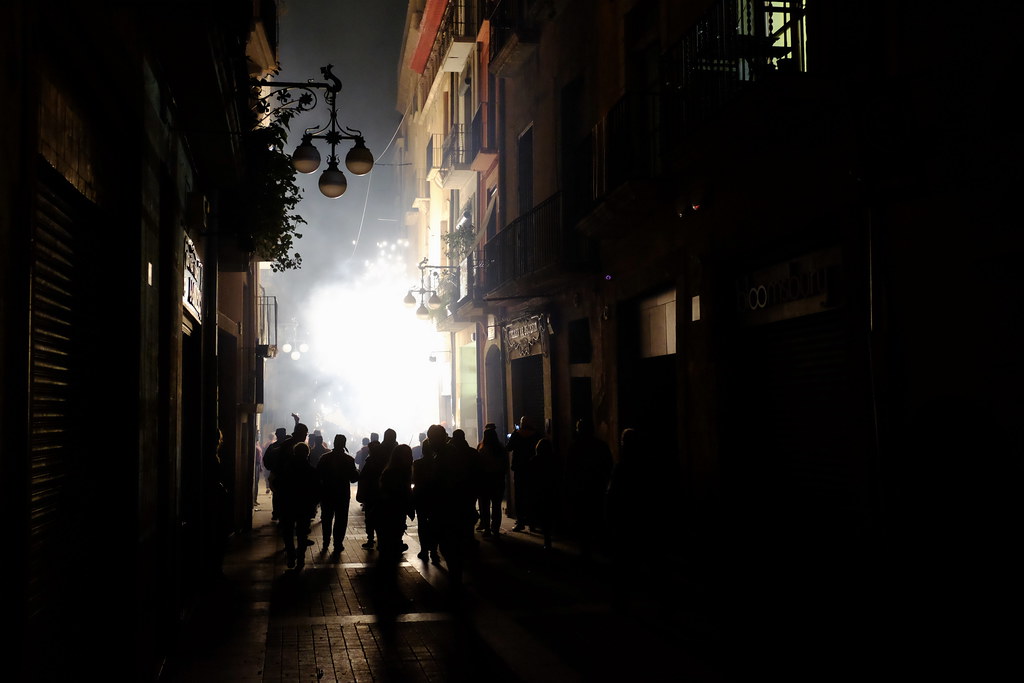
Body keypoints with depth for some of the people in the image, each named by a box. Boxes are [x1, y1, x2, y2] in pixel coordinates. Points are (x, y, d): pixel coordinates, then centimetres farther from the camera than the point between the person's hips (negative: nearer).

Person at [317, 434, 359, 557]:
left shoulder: (324, 458, -6)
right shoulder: (349, 459, -12)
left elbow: (318, 475, -4)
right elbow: (354, 478, -10)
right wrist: (357, 472, 8)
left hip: (326, 494, 2)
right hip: (343, 494, -2)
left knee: (326, 519, 18)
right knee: (340, 520, 6)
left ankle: (326, 542, 27)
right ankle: (338, 545, 4)